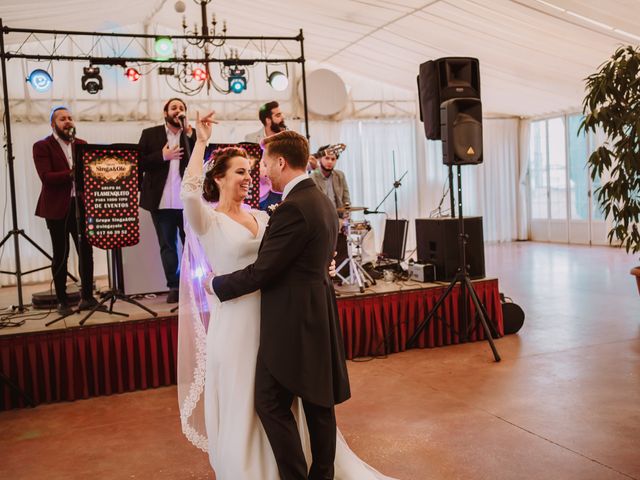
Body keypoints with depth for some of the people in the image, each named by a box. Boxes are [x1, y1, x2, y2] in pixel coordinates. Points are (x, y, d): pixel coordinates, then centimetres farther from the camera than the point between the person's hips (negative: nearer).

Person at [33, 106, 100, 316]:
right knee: (60, 255, 3)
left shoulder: (82, 145, 14)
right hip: (57, 207, -4)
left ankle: (87, 295, 16)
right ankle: (62, 300, 13)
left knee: (86, 251, 3)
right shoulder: (42, 147, -2)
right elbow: (46, 177, -14)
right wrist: (71, 174, -24)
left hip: (81, 204, 4)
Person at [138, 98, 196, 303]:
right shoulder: (150, 134, 7)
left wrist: (189, 135, -10)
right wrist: (162, 156, -11)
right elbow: (139, 162, 0)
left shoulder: (192, 134, 9)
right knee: (167, 245, 6)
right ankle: (174, 286, 14)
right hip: (161, 201, 0)